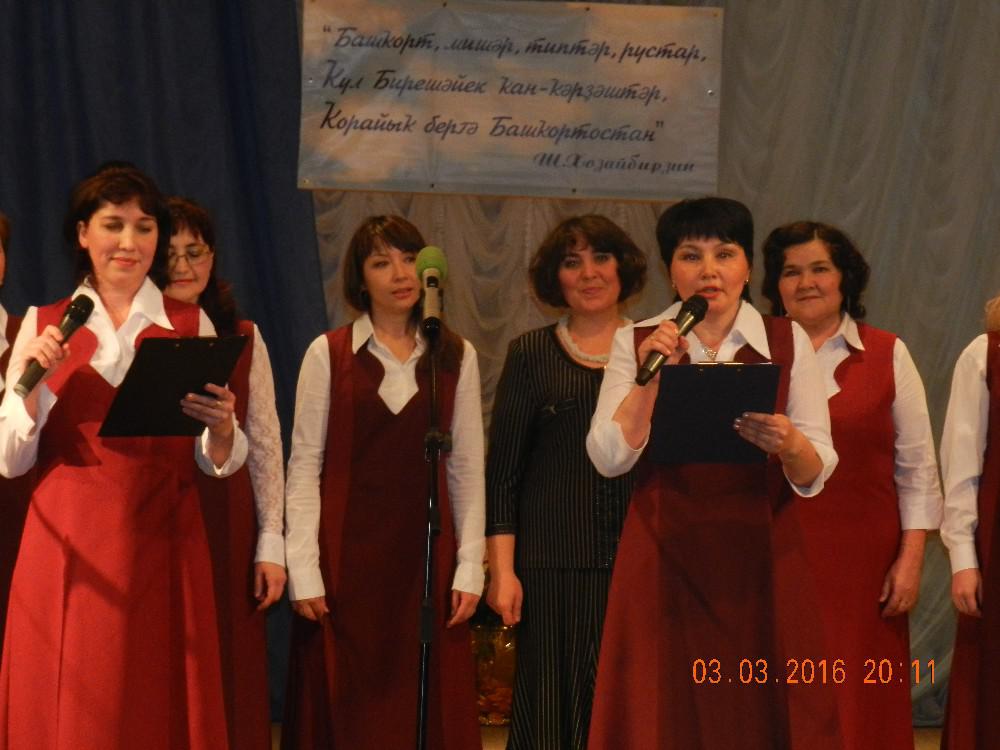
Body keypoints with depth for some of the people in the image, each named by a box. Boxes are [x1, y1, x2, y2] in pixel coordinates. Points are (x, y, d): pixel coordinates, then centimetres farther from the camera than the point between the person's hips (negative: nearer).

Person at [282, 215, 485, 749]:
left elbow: (467, 469, 7)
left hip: (425, 554, 2)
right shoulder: (327, 354, 1)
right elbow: (304, 467, -1)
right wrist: (303, 571, -8)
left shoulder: (456, 357, 7)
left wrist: (470, 567, 1)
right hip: (347, 553, -2)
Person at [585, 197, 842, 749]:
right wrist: (651, 376, -14)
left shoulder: (788, 342, 5)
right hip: (664, 558, 0)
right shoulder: (636, 343, 5)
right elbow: (609, 458, -5)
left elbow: (816, 473, 0)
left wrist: (788, 443, -21)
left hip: (759, 556, 0)